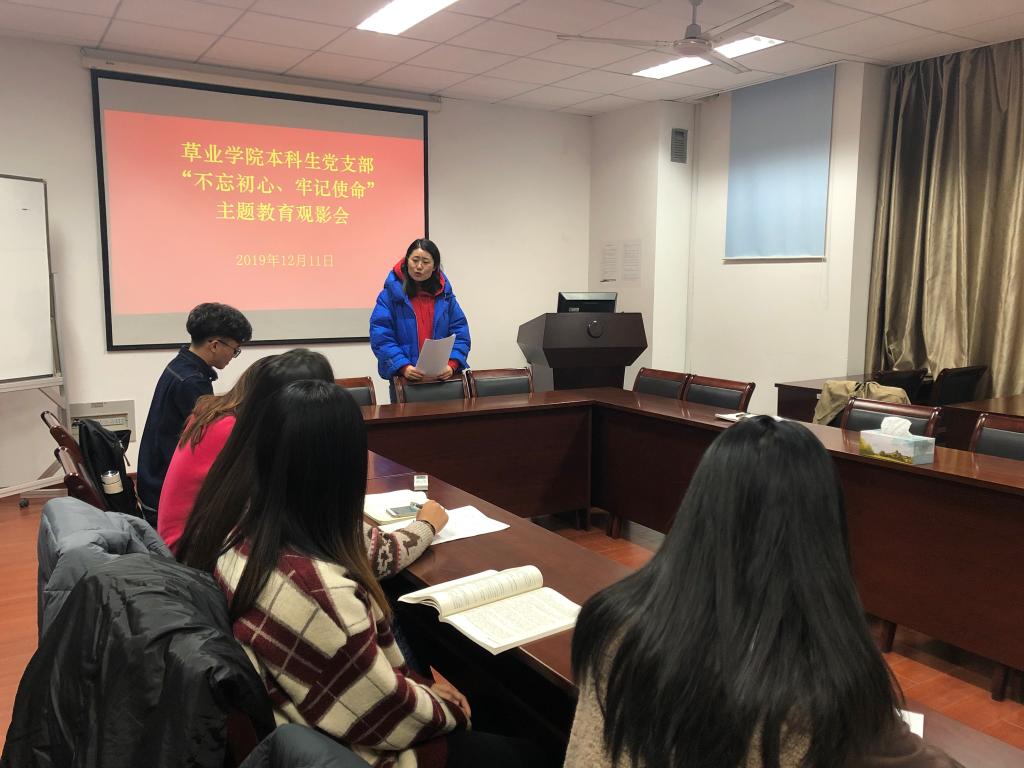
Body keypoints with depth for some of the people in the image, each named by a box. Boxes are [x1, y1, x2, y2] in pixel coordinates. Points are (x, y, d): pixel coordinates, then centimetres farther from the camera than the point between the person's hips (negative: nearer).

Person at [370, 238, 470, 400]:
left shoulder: (445, 294, 7)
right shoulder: (391, 294, -3)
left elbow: (460, 333, 3)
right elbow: (381, 337, -10)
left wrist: (452, 364, -14)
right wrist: (403, 367, -23)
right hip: (404, 379, -2)